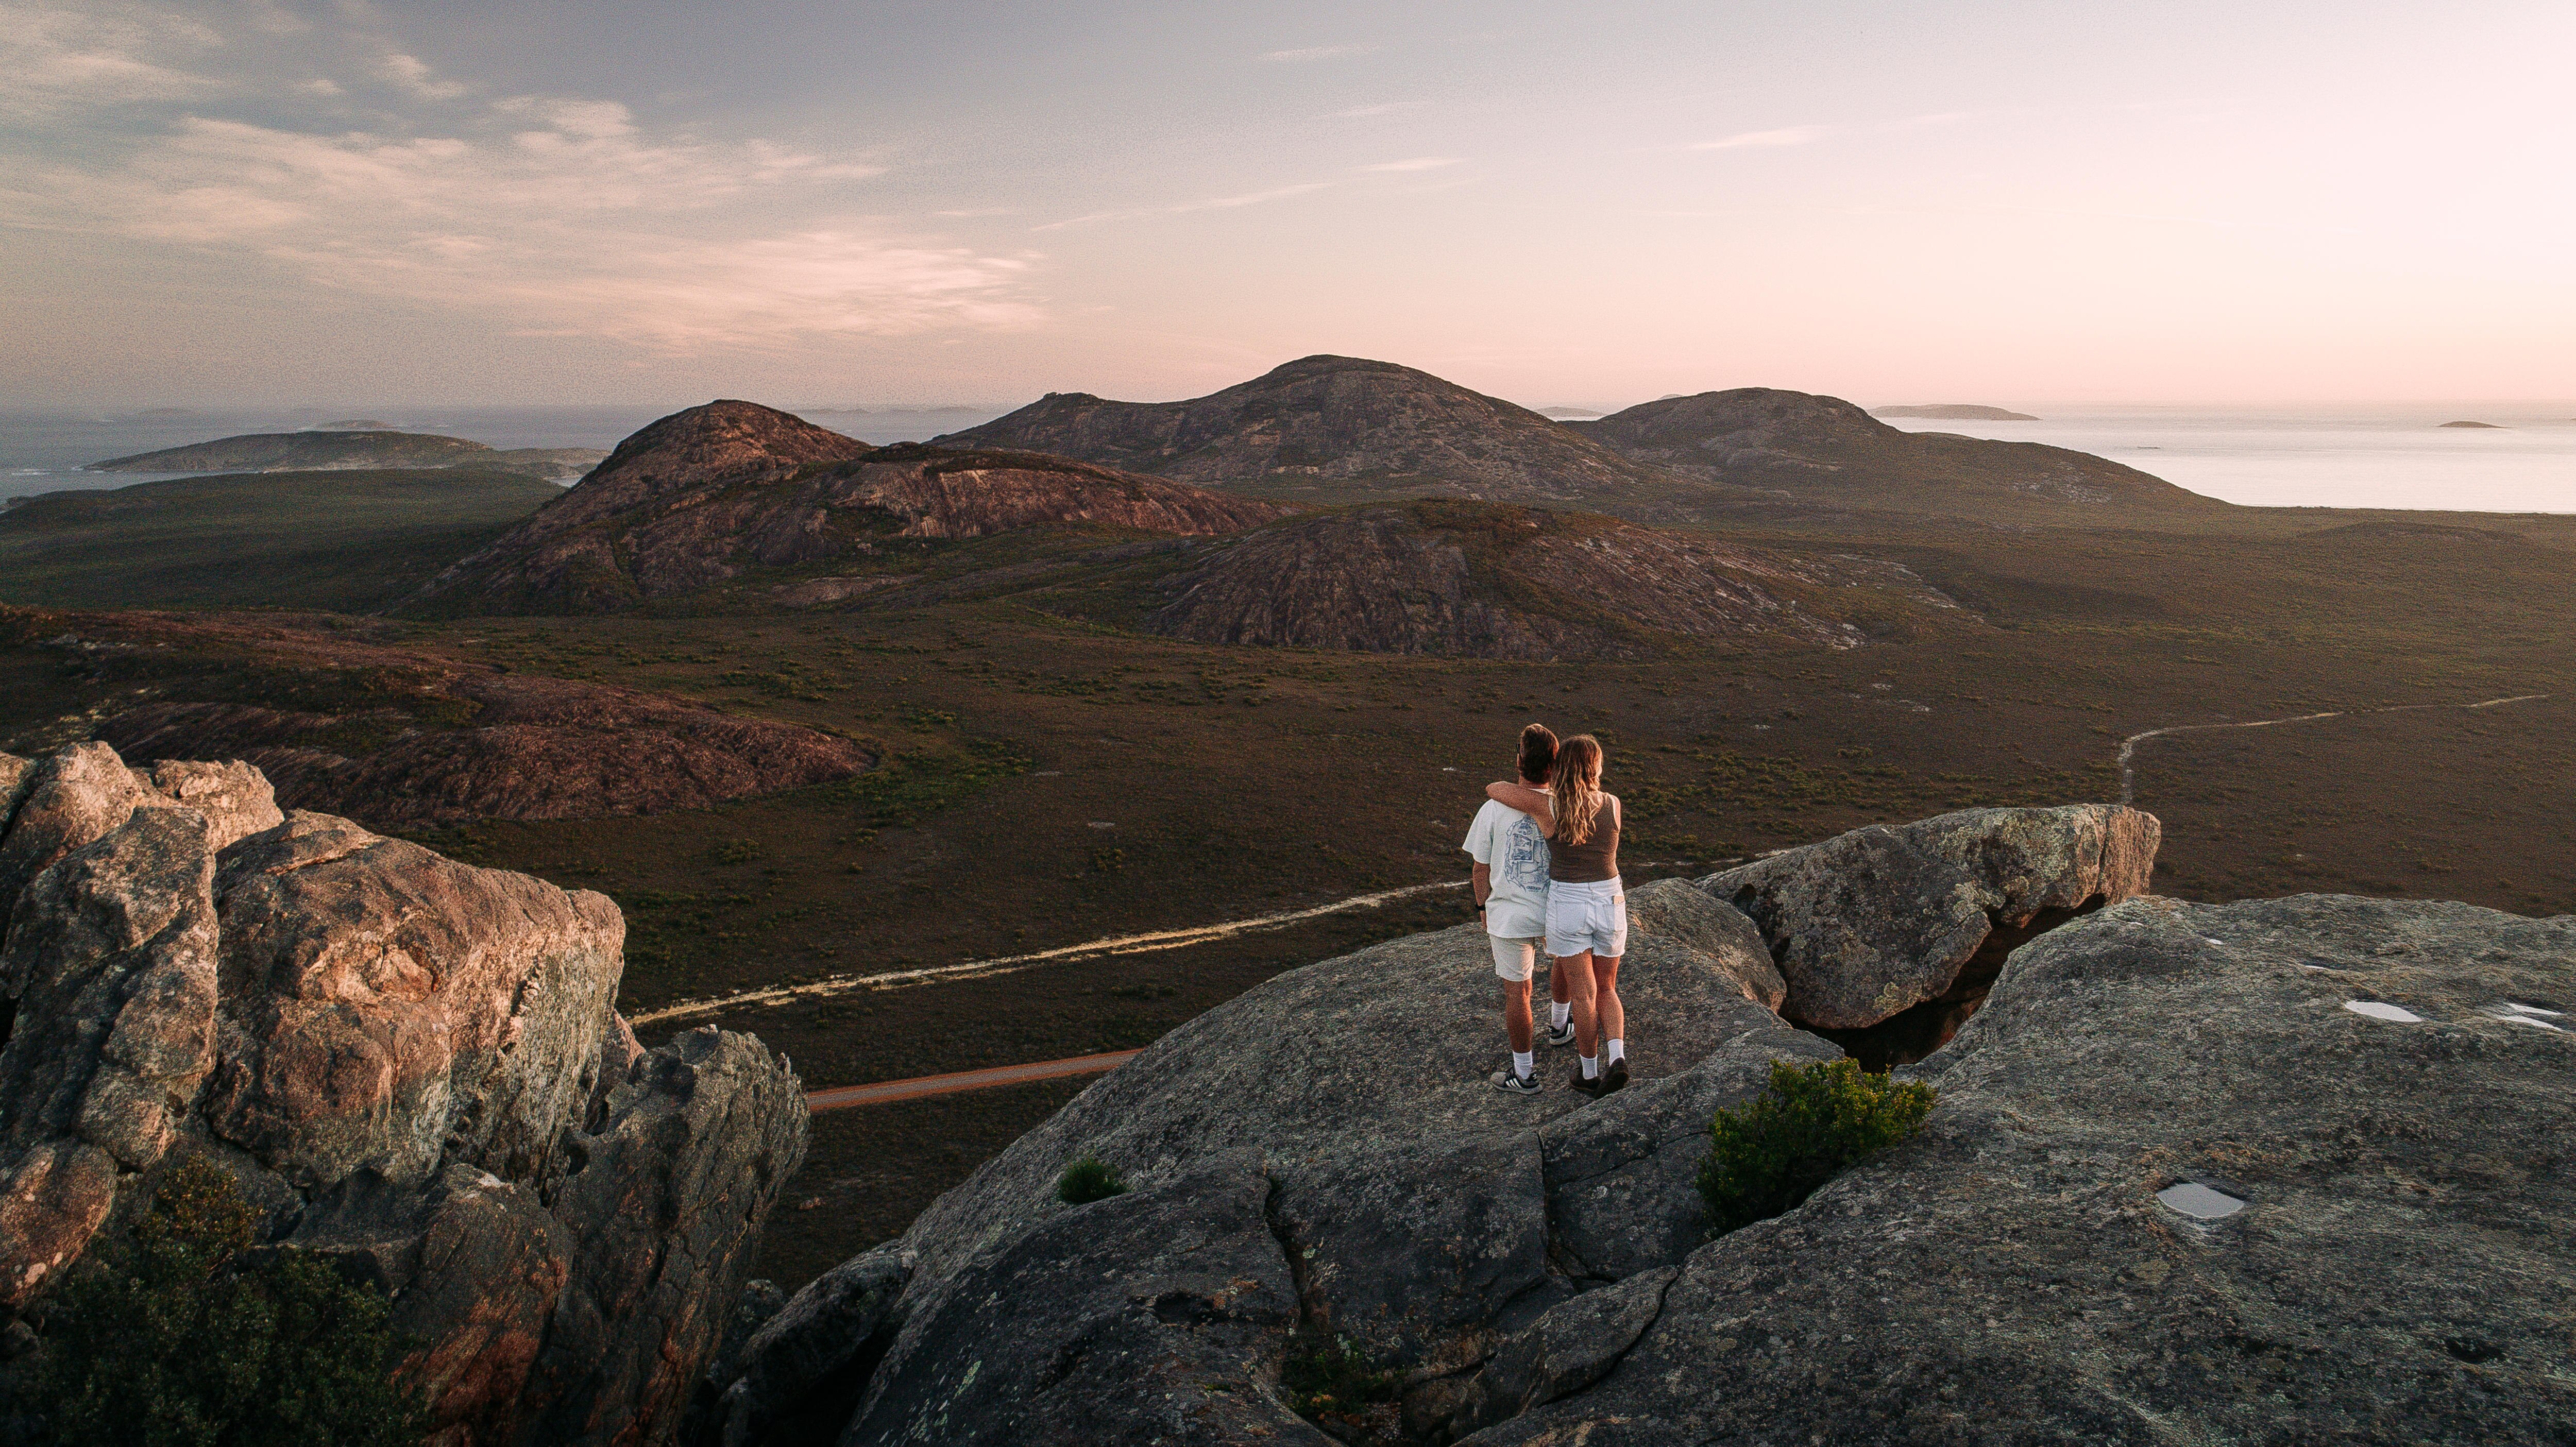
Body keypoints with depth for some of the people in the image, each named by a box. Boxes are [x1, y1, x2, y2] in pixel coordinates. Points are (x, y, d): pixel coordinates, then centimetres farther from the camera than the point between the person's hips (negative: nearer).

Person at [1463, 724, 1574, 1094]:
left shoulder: (1494, 808, -14)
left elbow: (1481, 867, -5)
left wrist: (1483, 906, 11)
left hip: (1510, 916, -1)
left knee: (1517, 991, 12)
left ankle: (1524, 1074, 22)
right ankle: (1559, 1025, 53)